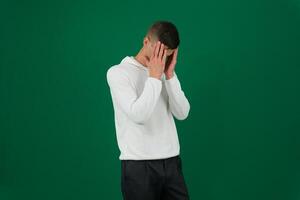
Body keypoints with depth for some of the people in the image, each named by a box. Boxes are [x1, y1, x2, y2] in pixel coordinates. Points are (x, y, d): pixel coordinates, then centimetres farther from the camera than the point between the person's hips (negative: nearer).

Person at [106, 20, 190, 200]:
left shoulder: (165, 72, 11)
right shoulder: (118, 72, -6)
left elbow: (182, 114, 0)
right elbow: (138, 115, -19)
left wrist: (170, 75, -7)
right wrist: (154, 77, -14)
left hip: (172, 162, 5)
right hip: (139, 165, -5)